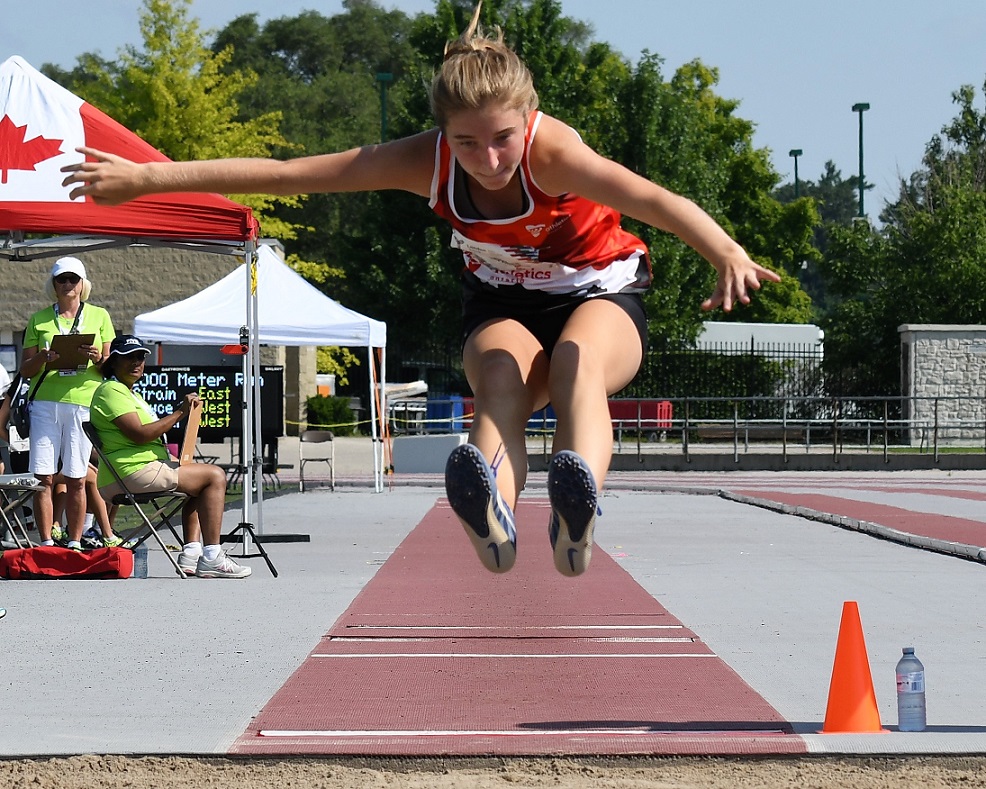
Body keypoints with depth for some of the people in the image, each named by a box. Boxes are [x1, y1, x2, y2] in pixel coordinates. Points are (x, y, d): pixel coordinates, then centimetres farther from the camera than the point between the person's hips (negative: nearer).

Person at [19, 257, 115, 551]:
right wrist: (44, 358, -8)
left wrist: (98, 359, -10)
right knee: (43, 477, -5)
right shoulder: (39, 319, 14)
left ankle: (75, 544, 5)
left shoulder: (99, 316, 13)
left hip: (83, 402, 0)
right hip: (45, 402, 0)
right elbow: (25, 370, 13)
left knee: (76, 479, -1)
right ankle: (46, 544, -2)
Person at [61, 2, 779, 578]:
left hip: (600, 293, -2)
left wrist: (728, 254, -71)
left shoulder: (552, 151, -33)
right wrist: (144, 179, -17)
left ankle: (577, 514, -65)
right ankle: (494, 517, -64)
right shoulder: (426, 162, -22)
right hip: (503, 302, 2)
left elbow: (652, 199, -51)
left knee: (578, 356, -37)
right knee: (502, 371, -33)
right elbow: (286, 173, -18)